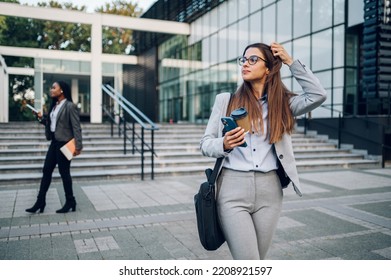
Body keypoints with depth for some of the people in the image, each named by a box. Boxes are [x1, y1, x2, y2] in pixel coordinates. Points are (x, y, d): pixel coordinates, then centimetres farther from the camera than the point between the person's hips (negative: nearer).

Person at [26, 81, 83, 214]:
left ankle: (70, 202, 15)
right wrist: (41, 118, 2)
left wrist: (78, 146, -21)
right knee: (46, 171, 10)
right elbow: (51, 123, 18)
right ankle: (40, 202, 18)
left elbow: (76, 127, -17)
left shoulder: (70, 106, -13)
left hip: (64, 144, -9)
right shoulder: (55, 105, 14)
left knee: (64, 173, 1)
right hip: (54, 142, 9)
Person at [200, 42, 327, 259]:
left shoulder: (282, 103, 10)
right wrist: (224, 144, -17)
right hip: (233, 189, -2)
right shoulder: (226, 100, 5)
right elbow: (206, 143, 5)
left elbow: (318, 95, -4)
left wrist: (291, 62, 1)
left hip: (269, 190, 3)